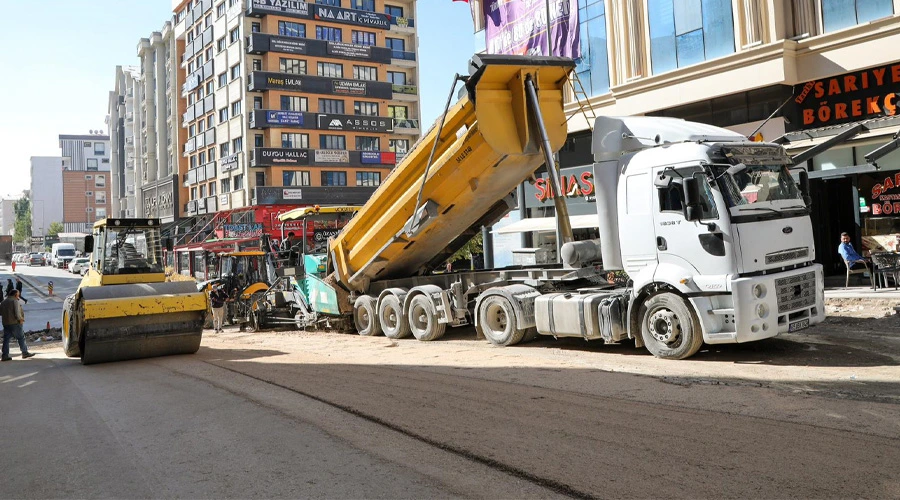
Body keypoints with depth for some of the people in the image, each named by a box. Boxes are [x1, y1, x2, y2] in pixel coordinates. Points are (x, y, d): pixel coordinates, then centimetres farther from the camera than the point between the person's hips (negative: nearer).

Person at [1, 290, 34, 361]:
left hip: (6, 323, 7)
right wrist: (20, 319, -4)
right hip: (14, 323, -7)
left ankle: (4, 356, 4)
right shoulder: (15, 301, -11)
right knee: (21, 338, 4)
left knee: (6, 339, 6)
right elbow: (17, 313, -18)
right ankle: (25, 353, 10)